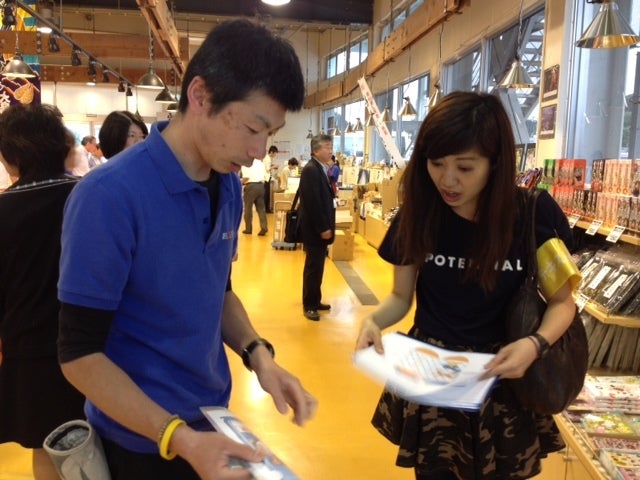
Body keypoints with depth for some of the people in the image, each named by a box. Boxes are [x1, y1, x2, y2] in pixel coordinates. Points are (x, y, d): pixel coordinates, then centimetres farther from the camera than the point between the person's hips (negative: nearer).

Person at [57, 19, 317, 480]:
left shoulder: (230, 185, -4)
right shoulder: (109, 195, -24)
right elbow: (80, 353, -20)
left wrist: (258, 354, -9)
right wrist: (179, 438, -27)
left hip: (215, 415, 6)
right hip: (142, 441, -6)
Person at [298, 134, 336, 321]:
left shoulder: (322, 169, 13)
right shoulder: (311, 170, -18)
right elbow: (312, 202, -23)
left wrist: (327, 226, 13)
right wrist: (323, 228, -21)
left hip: (321, 227, 9)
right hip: (314, 228, -9)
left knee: (317, 266, 16)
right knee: (313, 267, -1)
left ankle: (315, 300, 26)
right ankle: (309, 306, 9)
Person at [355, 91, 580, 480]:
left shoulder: (536, 214, -15)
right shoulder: (418, 214, -11)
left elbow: (562, 301, -4)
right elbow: (401, 296, 0)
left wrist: (535, 344, -23)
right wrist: (374, 321, -21)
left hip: (503, 378, -1)